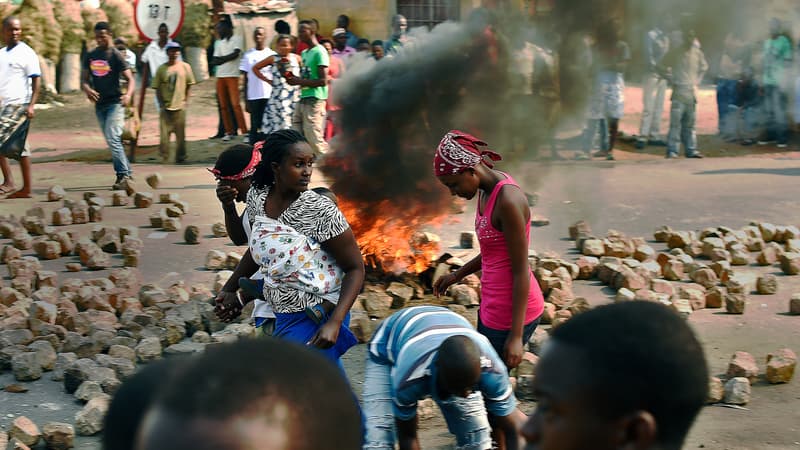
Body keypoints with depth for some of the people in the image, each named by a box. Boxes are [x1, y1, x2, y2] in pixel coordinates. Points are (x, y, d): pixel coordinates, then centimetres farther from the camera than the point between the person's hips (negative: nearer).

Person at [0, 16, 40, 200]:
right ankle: (26, 188, 11)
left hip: (17, 105, -7)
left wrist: (31, 105, -17)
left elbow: (36, 80, -9)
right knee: (19, 146, 8)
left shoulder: (26, 53, -4)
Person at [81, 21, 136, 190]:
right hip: (99, 104, 7)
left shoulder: (115, 55, -6)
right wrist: (87, 89, -12)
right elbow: (84, 79, 12)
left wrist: (128, 94, -28)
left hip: (115, 102, -7)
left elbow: (130, 79, -8)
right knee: (112, 141, 10)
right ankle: (128, 173, 19)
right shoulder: (90, 56, 11)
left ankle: (123, 176, -17)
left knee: (112, 139, -17)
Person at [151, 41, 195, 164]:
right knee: (164, 134, -5)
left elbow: (188, 85, 10)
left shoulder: (185, 67, 2)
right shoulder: (161, 69, -1)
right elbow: (157, 88, 3)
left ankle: (180, 159, 16)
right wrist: (161, 103, -4)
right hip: (165, 108, -1)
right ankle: (164, 159, 2)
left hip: (180, 107, 1)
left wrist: (185, 101, 2)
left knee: (180, 135, 5)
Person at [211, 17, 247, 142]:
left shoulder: (236, 39, 0)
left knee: (235, 104, -13)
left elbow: (235, 54, -14)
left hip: (232, 75, -6)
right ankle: (229, 132, 12)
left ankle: (245, 132, -14)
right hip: (220, 76, 6)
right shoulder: (218, 43, 18)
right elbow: (215, 60, 11)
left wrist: (222, 59, -7)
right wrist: (216, 61, -11)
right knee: (223, 106, 5)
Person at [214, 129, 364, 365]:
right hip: (282, 316, 6)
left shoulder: (321, 211, -21)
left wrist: (334, 323, -26)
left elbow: (355, 268, -16)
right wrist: (230, 289, 12)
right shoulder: (257, 196, -2)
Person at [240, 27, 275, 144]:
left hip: (269, 96, 0)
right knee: (255, 126, 1)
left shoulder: (272, 55, 5)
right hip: (253, 96, 0)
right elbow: (246, 79, 7)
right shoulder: (248, 55, 7)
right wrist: (246, 100, 3)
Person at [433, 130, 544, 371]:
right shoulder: (486, 191, 5)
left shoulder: (508, 202, -24)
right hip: (493, 305, 10)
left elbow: (521, 271, -21)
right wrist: (457, 275, 18)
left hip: (512, 312, -10)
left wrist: (516, 335, -20)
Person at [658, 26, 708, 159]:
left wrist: (697, 80, 15)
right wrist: (672, 81, -4)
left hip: (692, 92, 5)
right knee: (676, 122, -10)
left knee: (690, 123, 10)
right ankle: (672, 150, -9)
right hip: (679, 92, -5)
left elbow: (704, 67, 26)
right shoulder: (675, 53, -4)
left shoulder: (697, 53, 8)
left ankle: (691, 150, 15)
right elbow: (662, 67, 1)